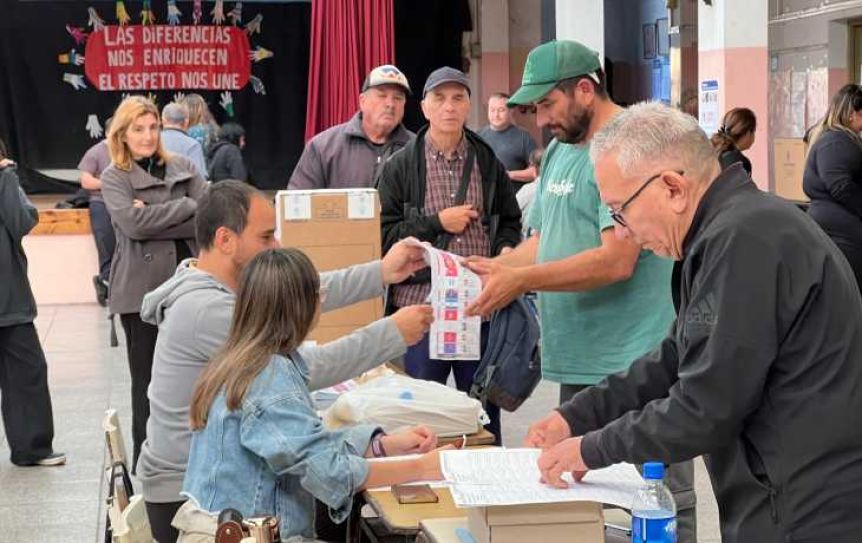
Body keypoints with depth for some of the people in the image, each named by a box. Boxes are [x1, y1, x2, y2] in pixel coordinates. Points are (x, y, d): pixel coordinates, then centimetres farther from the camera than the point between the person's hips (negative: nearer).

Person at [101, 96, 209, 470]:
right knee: (147, 382, 4)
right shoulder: (114, 178, 3)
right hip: (142, 289, -2)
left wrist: (155, 220, -10)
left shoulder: (183, 169, 11)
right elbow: (133, 223, -15)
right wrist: (188, 206, -9)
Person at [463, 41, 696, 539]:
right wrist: (495, 267, 1)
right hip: (580, 362, 9)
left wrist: (521, 280, -21)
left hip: (635, 366, -9)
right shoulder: (559, 150, 16)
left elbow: (616, 261, -21)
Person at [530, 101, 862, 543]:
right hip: (789, 505, 9)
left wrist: (592, 450, -9)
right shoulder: (729, 229, 12)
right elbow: (676, 362, 20)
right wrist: (576, 417, 13)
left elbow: (706, 409, -21)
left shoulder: (742, 240, -21)